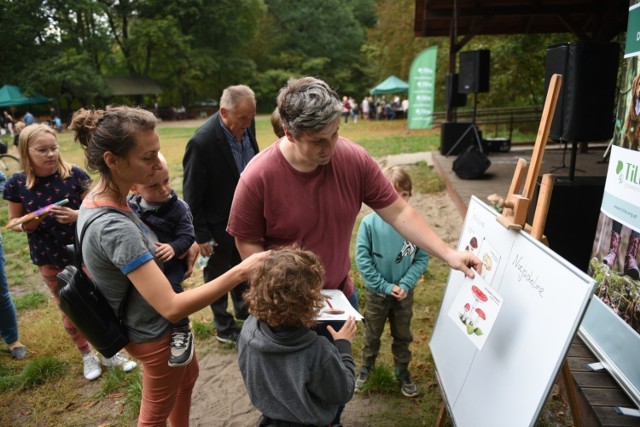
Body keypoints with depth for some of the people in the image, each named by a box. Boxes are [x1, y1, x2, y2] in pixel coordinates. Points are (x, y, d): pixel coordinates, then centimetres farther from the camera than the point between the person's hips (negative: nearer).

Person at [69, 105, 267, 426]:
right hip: (156, 332, -9)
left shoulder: (98, 198, -8)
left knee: (188, 376, 32)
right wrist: (241, 270, -40)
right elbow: (172, 308, -39)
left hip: (146, 320, 9)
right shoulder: (113, 227, -37)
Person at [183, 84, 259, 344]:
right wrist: (201, 235, -13)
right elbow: (192, 194, -20)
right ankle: (224, 328, 36)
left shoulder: (246, 126, -9)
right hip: (219, 224, -6)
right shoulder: (202, 142, -29)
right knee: (218, 276, 16)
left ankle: (243, 310, 49)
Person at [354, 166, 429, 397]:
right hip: (377, 293, -1)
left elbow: (422, 258, -9)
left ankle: (402, 371, 45)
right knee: (372, 335, 22)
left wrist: (406, 284, -19)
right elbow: (362, 259, -16)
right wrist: (385, 286, -17)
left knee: (403, 336, 22)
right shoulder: (369, 223, -20)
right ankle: (366, 367, 47)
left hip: (405, 293, 1)